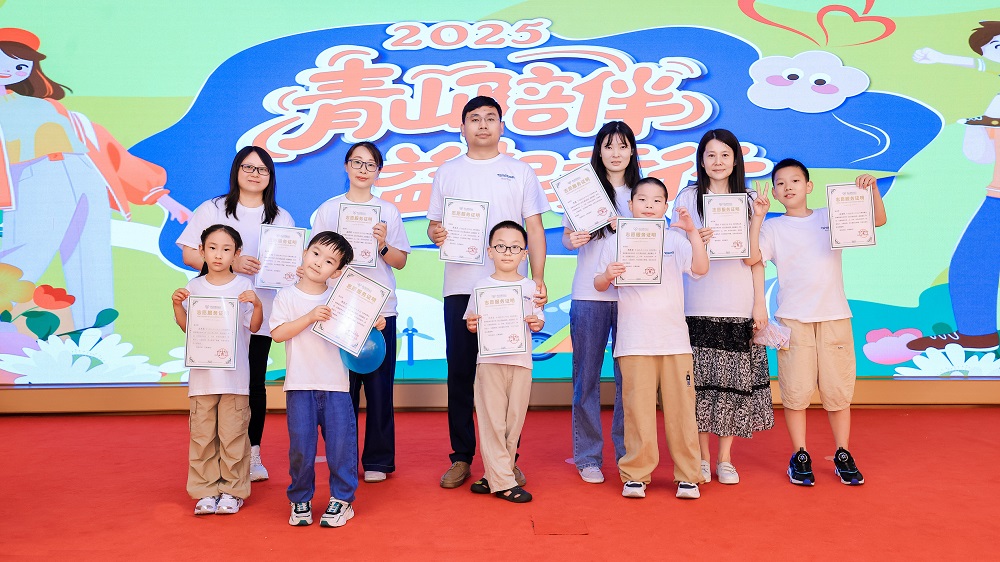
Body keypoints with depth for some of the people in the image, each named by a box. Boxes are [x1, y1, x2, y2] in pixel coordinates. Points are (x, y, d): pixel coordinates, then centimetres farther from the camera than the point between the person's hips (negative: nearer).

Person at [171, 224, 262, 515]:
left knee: (233, 434, 2)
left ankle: (232, 490, 14)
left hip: (235, 374, -2)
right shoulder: (194, 287, 6)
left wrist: (257, 304, -18)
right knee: (202, 434, 6)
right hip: (202, 372, 2)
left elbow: (254, 326, -1)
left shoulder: (244, 286, 0)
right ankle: (206, 490, 17)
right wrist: (177, 304, -7)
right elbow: (187, 327, 8)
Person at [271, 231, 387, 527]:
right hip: (299, 384, -1)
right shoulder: (287, 296, 1)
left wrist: (375, 324, -10)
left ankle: (342, 499, 16)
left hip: (335, 383, 1)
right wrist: (310, 317, -18)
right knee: (300, 444, 4)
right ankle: (300, 499, 21)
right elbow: (278, 333, -9)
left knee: (341, 441, 2)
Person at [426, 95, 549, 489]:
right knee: (460, 372, 3)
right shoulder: (447, 172, 13)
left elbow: (535, 229, 6)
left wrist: (538, 280, -4)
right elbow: (434, 224, 14)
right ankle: (461, 457, 13)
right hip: (460, 287, 1)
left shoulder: (520, 172, 10)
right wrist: (435, 233, -11)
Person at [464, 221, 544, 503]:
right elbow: (472, 321, 7)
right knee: (492, 421, -3)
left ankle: (494, 475, 18)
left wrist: (537, 323, -12)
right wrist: (471, 325, -16)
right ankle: (501, 481, 3)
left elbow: (539, 320, 10)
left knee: (514, 421, 6)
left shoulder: (530, 287, 7)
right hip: (489, 360, -2)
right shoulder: (482, 286, 4)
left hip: (521, 361, 2)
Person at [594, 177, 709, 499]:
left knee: (681, 406, 2)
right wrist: (608, 276, -15)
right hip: (634, 341, -1)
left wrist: (693, 232, -16)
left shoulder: (675, 239, 7)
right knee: (637, 408, -1)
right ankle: (635, 475, 10)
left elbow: (701, 269, -6)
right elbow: (598, 284, 7)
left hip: (675, 339, 1)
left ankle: (687, 476, 12)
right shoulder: (617, 242, 6)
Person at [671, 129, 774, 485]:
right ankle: (702, 458, 13)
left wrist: (760, 303, 1)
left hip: (739, 306, 1)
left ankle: (725, 458, 13)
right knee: (700, 381, 0)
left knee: (735, 380, 2)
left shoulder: (748, 200, 10)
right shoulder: (688, 198, 7)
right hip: (698, 306, -1)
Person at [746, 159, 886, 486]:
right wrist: (757, 217, -15)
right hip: (793, 319, -1)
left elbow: (878, 220, 6)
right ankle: (799, 457, 15)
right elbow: (752, 257, -12)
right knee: (795, 390, 1)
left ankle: (843, 456, 20)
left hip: (834, 315, 1)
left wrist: (872, 190, -9)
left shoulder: (832, 217, 9)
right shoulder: (773, 227, 3)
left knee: (838, 389, 7)